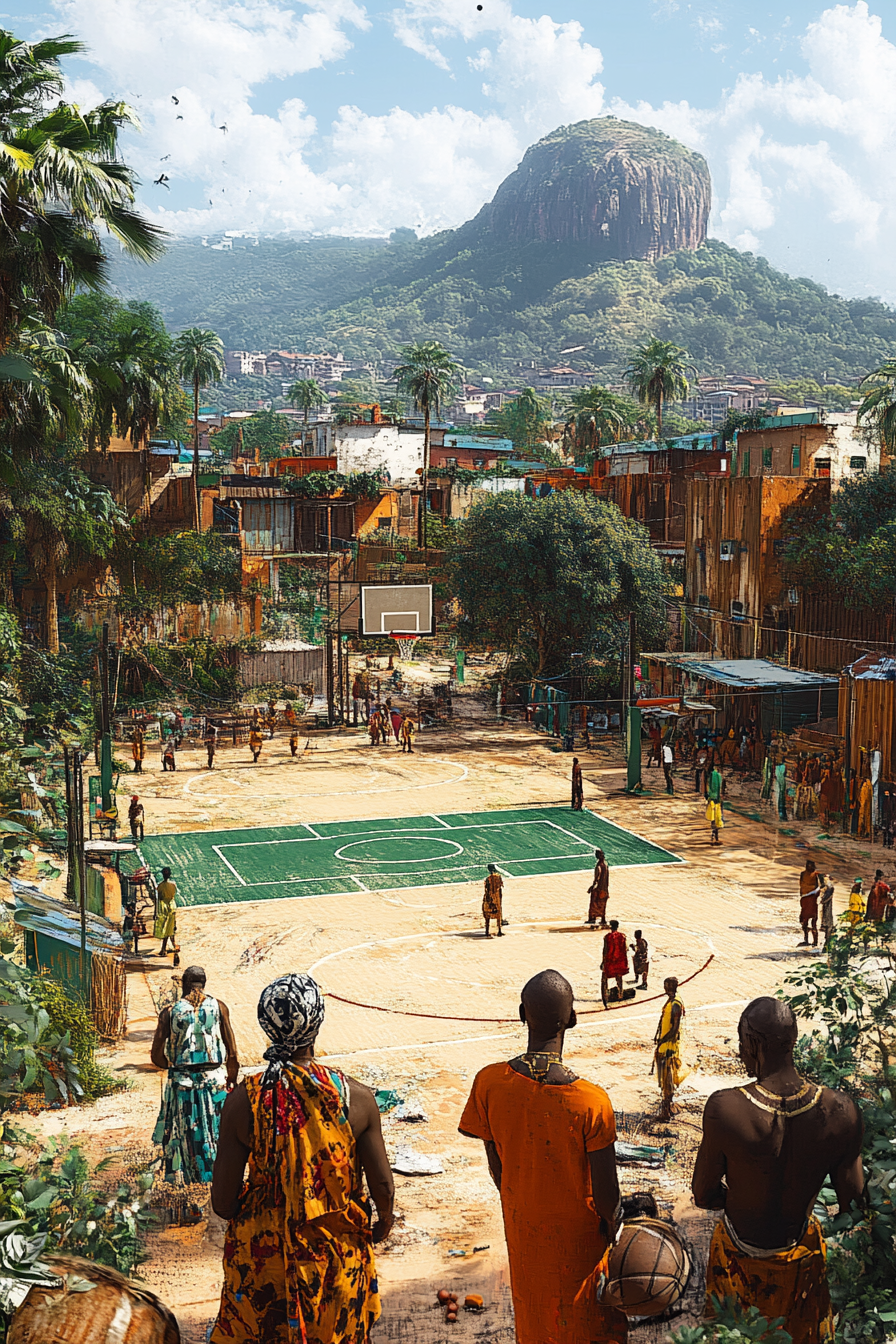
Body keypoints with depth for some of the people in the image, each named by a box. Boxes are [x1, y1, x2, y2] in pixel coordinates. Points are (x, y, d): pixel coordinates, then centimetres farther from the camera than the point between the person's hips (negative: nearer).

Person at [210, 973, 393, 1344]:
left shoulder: (242, 1100, -15)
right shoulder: (356, 1097, -16)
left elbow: (222, 1201, -9)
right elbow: (383, 1187, -8)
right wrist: (385, 1216, 15)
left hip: (260, 1255, 0)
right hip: (337, 1255, 0)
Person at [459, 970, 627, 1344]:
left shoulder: (488, 1082, -24)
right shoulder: (592, 1102, -33)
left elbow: (496, 1167, -8)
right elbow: (606, 1194, -21)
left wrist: (515, 1202, 11)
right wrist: (614, 1229, 1)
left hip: (522, 1224, 3)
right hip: (577, 1229, -3)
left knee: (533, 1304, 28)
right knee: (584, 1313, 23)